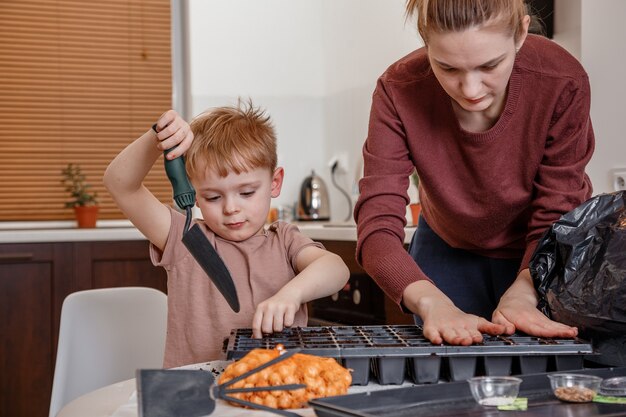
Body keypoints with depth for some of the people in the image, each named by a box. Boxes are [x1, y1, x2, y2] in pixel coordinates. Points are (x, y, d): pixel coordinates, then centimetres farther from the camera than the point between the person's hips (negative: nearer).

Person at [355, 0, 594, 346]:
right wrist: (433, 303, -49)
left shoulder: (561, 83, -29)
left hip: (542, 264, 0)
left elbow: (556, 220, -23)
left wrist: (521, 295, -40)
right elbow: (377, 226, -33)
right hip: (448, 252, 1)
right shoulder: (399, 91, -28)